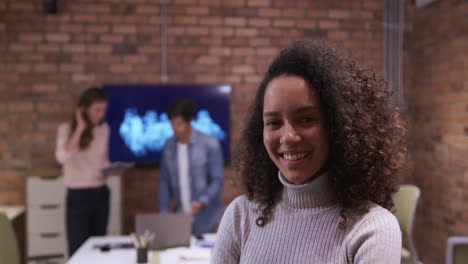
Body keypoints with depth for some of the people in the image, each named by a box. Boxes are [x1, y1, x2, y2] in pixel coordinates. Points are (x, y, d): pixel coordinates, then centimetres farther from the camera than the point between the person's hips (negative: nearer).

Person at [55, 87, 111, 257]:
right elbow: (62, 157, -26)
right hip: (78, 196, -5)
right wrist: (80, 128, -21)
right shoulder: (67, 129, -7)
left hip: (101, 194, 5)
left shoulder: (104, 129, 7)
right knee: (78, 250, -4)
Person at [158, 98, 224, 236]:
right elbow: (164, 182, 8)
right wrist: (163, 213, 2)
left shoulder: (210, 144, -9)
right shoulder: (168, 146, 4)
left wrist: (202, 202, -25)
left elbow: (218, 180, -10)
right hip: (180, 216, 3)